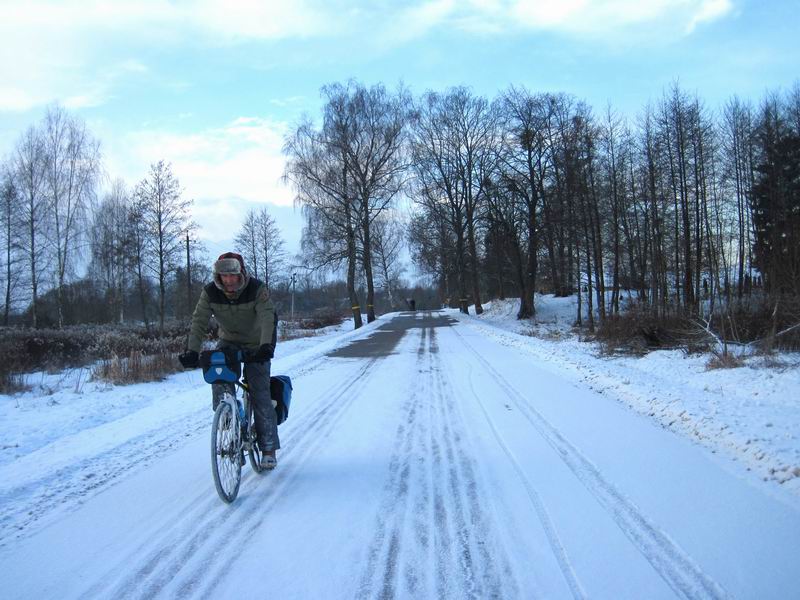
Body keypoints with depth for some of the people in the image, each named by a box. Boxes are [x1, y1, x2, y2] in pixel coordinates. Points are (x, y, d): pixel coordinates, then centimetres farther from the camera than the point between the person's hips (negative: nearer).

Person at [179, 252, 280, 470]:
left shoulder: (257, 289, -23)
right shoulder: (210, 293, -15)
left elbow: (268, 318, -35)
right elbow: (198, 322, -21)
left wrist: (266, 346, -51)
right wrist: (192, 351, -35)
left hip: (256, 347, -3)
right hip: (228, 342, 3)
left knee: (260, 394, -10)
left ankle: (268, 448, 0)